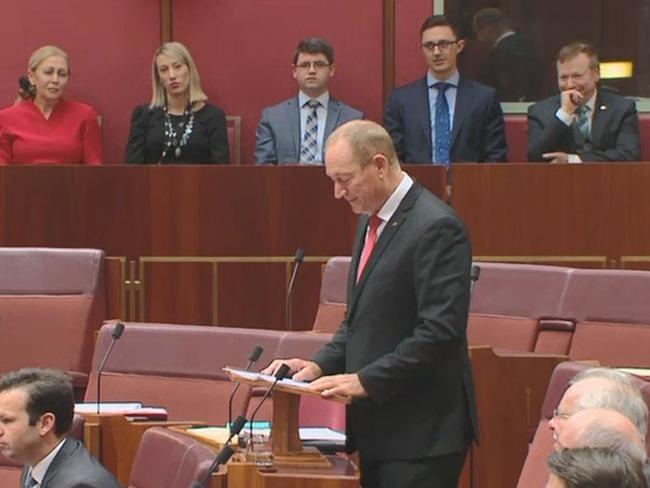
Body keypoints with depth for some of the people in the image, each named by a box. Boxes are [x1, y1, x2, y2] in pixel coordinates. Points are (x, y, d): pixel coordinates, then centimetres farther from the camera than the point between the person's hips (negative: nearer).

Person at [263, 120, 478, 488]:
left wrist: (366, 380, -21)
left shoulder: (436, 227, -15)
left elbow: (441, 330, -21)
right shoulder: (371, 222, 14)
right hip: (378, 429, 9)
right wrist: (322, 365, 5)